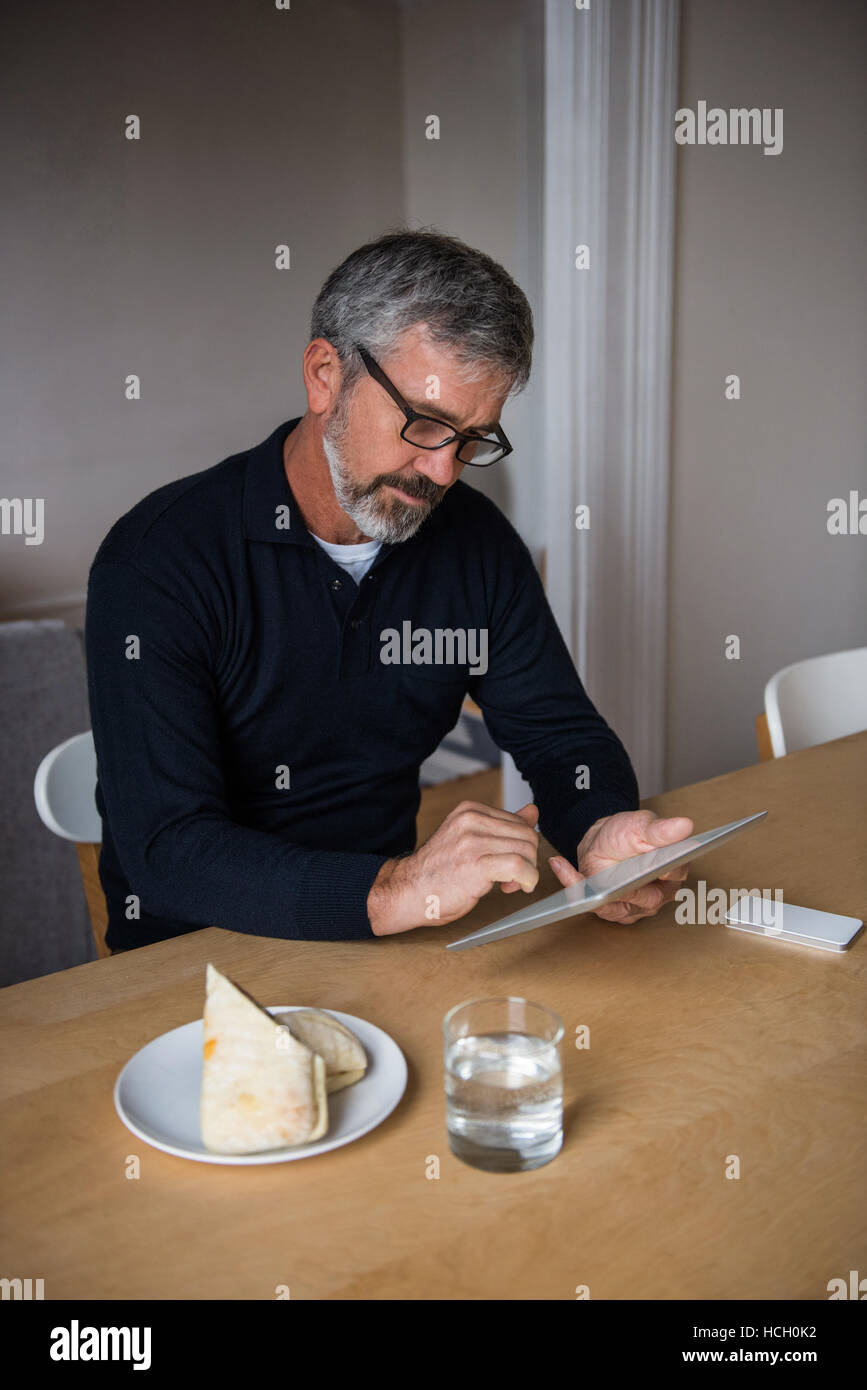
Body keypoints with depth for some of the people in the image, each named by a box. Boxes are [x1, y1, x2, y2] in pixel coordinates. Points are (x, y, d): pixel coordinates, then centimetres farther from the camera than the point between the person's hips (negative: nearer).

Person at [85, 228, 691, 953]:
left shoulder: (476, 539, 0)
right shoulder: (157, 559, -16)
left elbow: (561, 730, 6)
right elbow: (165, 852, -22)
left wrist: (599, 830, -18)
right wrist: (391, 893, -37)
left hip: (391, 951, 4)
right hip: (198, 956, -3)